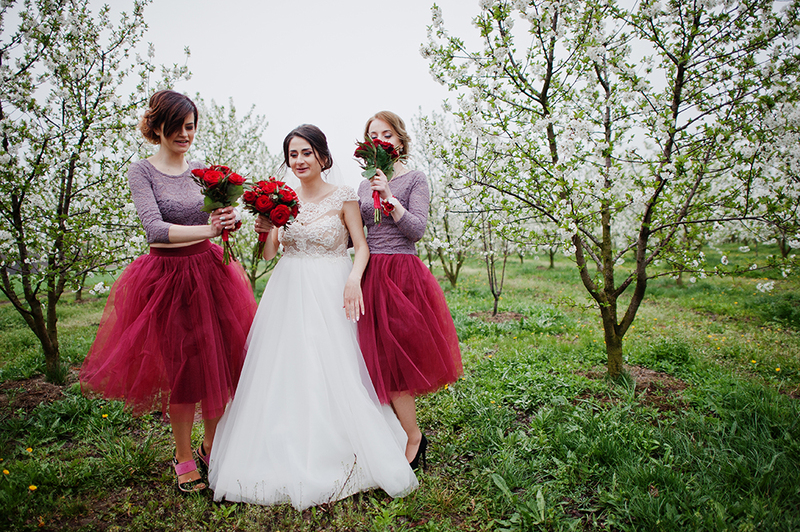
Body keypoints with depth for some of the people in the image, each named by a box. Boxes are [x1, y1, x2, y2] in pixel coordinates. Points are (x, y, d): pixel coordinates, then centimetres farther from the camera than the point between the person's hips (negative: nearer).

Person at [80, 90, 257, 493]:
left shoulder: (203, 170, 8)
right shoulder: (142, 171, -3)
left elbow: (218, 221, 5)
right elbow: (155, 228, -17)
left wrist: (227, 222, -18)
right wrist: (207, 229, -31)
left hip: (209, 272, 3)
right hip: (167, 275, -3)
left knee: (218, 361, 6)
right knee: (179, 367, 5)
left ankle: (211, 444, 29)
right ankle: (184, 458, 25)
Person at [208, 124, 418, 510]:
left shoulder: (343, 197, -1)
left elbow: (362, 246, -3)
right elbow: (269, 255, 9)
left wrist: (354, 278, -20)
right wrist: (266, 231, -10)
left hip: (329, 294, -4)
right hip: (287, 293, 4)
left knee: (330, 372, -4)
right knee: (282, 369, 4)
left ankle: (328, 462, 13)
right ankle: (287, 460, 20)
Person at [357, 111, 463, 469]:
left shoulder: (414, 179, 0)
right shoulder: (365, 185, 16)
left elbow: (417, 230, -12)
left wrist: (389, 198, -19)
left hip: (402, 274, -6)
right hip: (371, 274, 6)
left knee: (392, 359, -6)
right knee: (381, 359, 7)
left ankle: (414, 437, 14)